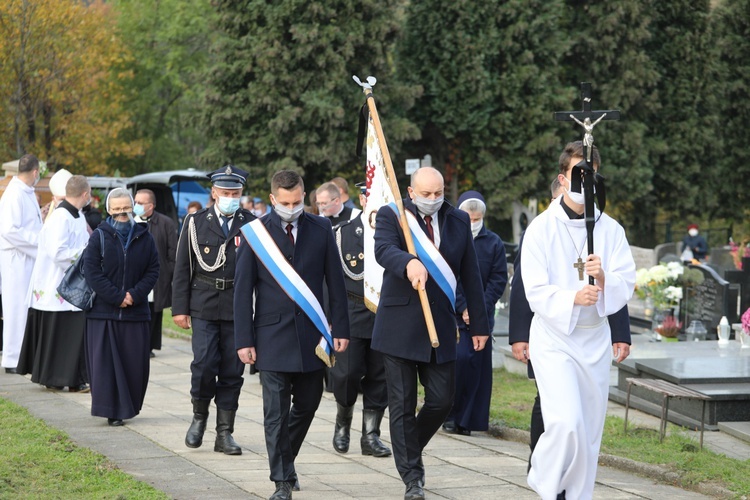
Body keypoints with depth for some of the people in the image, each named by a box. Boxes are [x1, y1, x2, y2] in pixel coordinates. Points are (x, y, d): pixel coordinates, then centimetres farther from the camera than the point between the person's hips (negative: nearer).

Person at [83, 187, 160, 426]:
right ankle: (112, 411, 0)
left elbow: (153, 271, 5)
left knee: (135, 362, 2)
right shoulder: (99, 237, -1)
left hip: (136, 311, 2)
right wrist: (117, 297, -13)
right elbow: (91, 271, -7)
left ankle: (129, 406, 17)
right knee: (105, 362, -4)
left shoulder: (144, 238, 6)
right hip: (103, 311, -2)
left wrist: (135, 294, -10)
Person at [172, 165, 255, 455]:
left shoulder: (253, 225, 5)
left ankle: (224, 433, 11)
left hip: (238, 308, 1)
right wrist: (180, 307, 0)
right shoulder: (196, 223, 5)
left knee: (232, 371, 3)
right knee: (204, 364, -11)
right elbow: (182, 268, 6)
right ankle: (200, 415, 14)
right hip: (204, 306, -1)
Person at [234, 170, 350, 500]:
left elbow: (335, 283, 7)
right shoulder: (255, 234, -2)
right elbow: (243, 290, -2)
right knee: (276, 412, -4)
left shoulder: (321, 230, 4)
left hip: (311, 334, 3)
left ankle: (286, 457, 35)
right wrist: (244, 340, -7)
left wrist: (340, 328, 2)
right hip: (272, 334, -3)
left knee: (307, 404, 12)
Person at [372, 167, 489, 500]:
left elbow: (470, 276, 10)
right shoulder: (391, 216, -2)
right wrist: (409, 263, -45)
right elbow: (383, 250, -23)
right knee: (402, 406, 0)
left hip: (441, 326, 3)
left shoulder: (459, 221, 9)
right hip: (399, 326, -3)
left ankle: (411, 451, 29)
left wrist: (479, 324, 8)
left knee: (442, 400, 2)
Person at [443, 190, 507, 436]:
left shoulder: (493, 243, 6)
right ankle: (450, 414, 2)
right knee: (459, 358, -12)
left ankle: (467, 420, 5)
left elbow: (499, 280, 3)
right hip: (451, 315, -2)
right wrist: (462, 308, -12)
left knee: (478, 365, -2)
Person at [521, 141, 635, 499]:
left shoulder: (611, 230, 4)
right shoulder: (542, 228, -6)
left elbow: (626, 287, -3)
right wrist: (572, 298, -29)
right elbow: (536, 291, -11)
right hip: (553, 338, -4)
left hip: (595, 340, 4)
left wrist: (604, 280, -25)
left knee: (589, 431, 8)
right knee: (566, 422, -20)